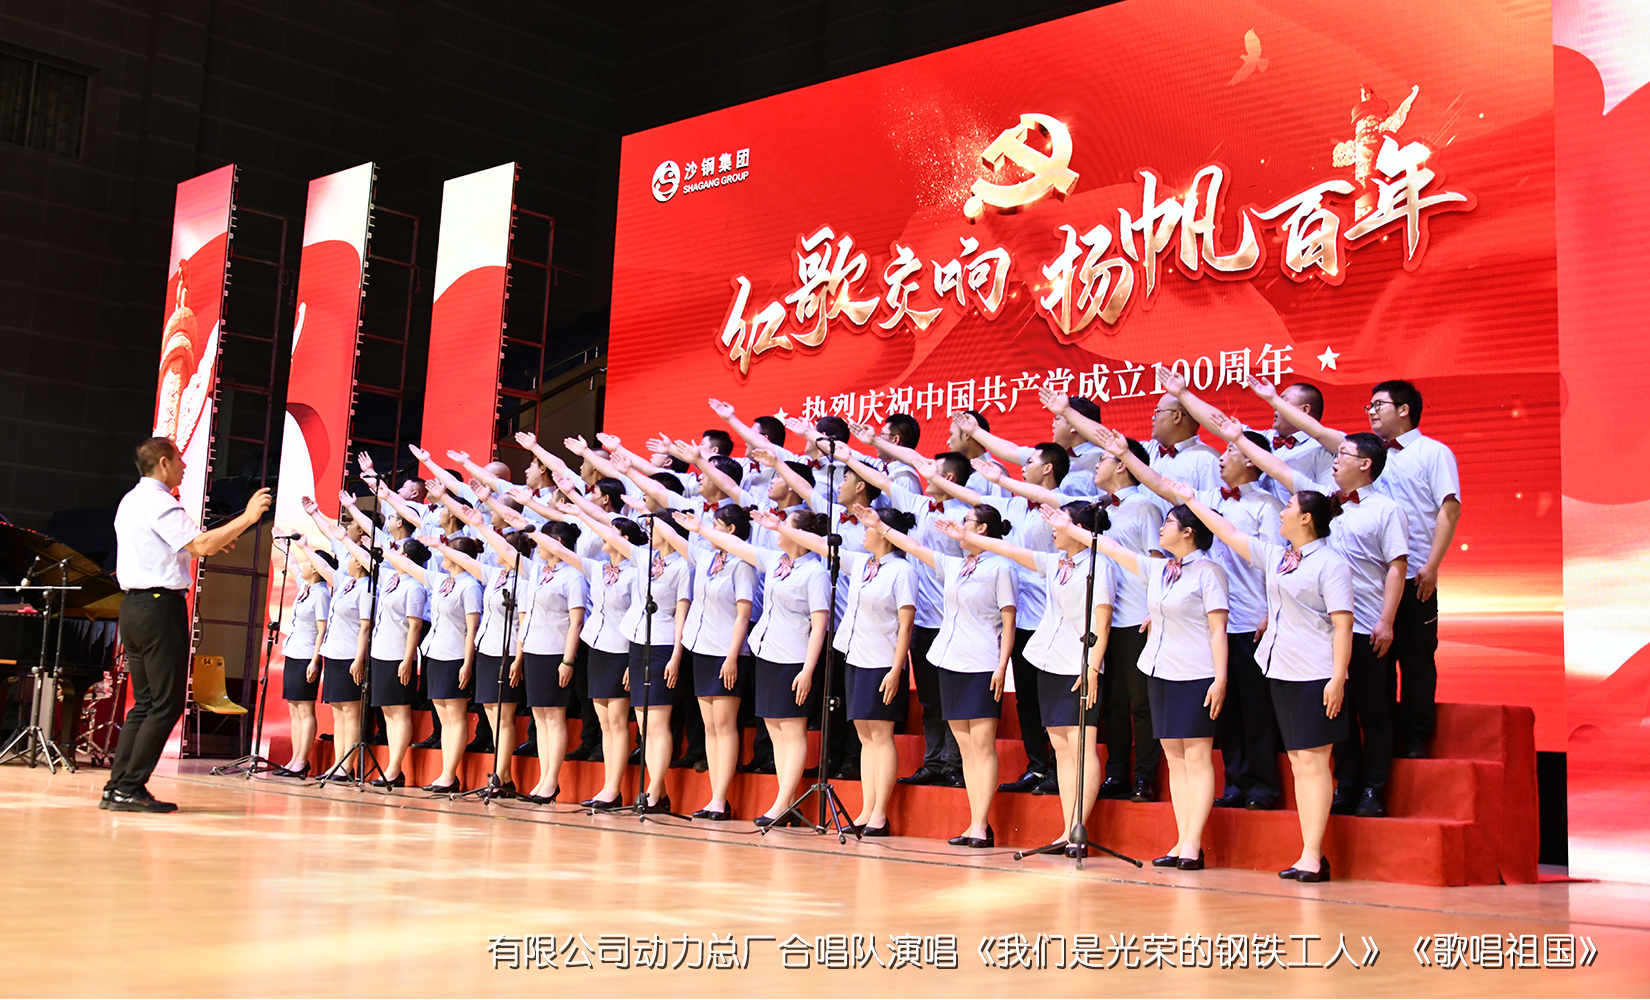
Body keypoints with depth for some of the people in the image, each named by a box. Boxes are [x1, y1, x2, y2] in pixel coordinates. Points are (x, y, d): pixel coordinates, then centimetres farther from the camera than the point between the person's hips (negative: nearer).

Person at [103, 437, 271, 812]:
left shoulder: (130, 501, 19)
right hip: (161, 606, -10)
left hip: (133, 607, 10)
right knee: (167, 703, -6)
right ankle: (130, 788, -8)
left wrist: (208, 542, 23)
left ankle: (118, 786, 8)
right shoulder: (160, 503, -11)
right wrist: (246, 518, -15)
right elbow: (201, 546, -21)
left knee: (144, 702, 12)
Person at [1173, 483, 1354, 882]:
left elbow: (1342, 624, -12)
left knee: (1313, 760, -8)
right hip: (1281, 671, 8)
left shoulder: (1330, 563, -7)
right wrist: (1193, 502, 29)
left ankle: (1312, 854, -7)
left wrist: (1338, 677, -18)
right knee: (1298, 762, 5)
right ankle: (1311, 854, 7)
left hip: (1315, 676, -8)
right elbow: (1230, 534, 25)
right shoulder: (1274, 556, 15)